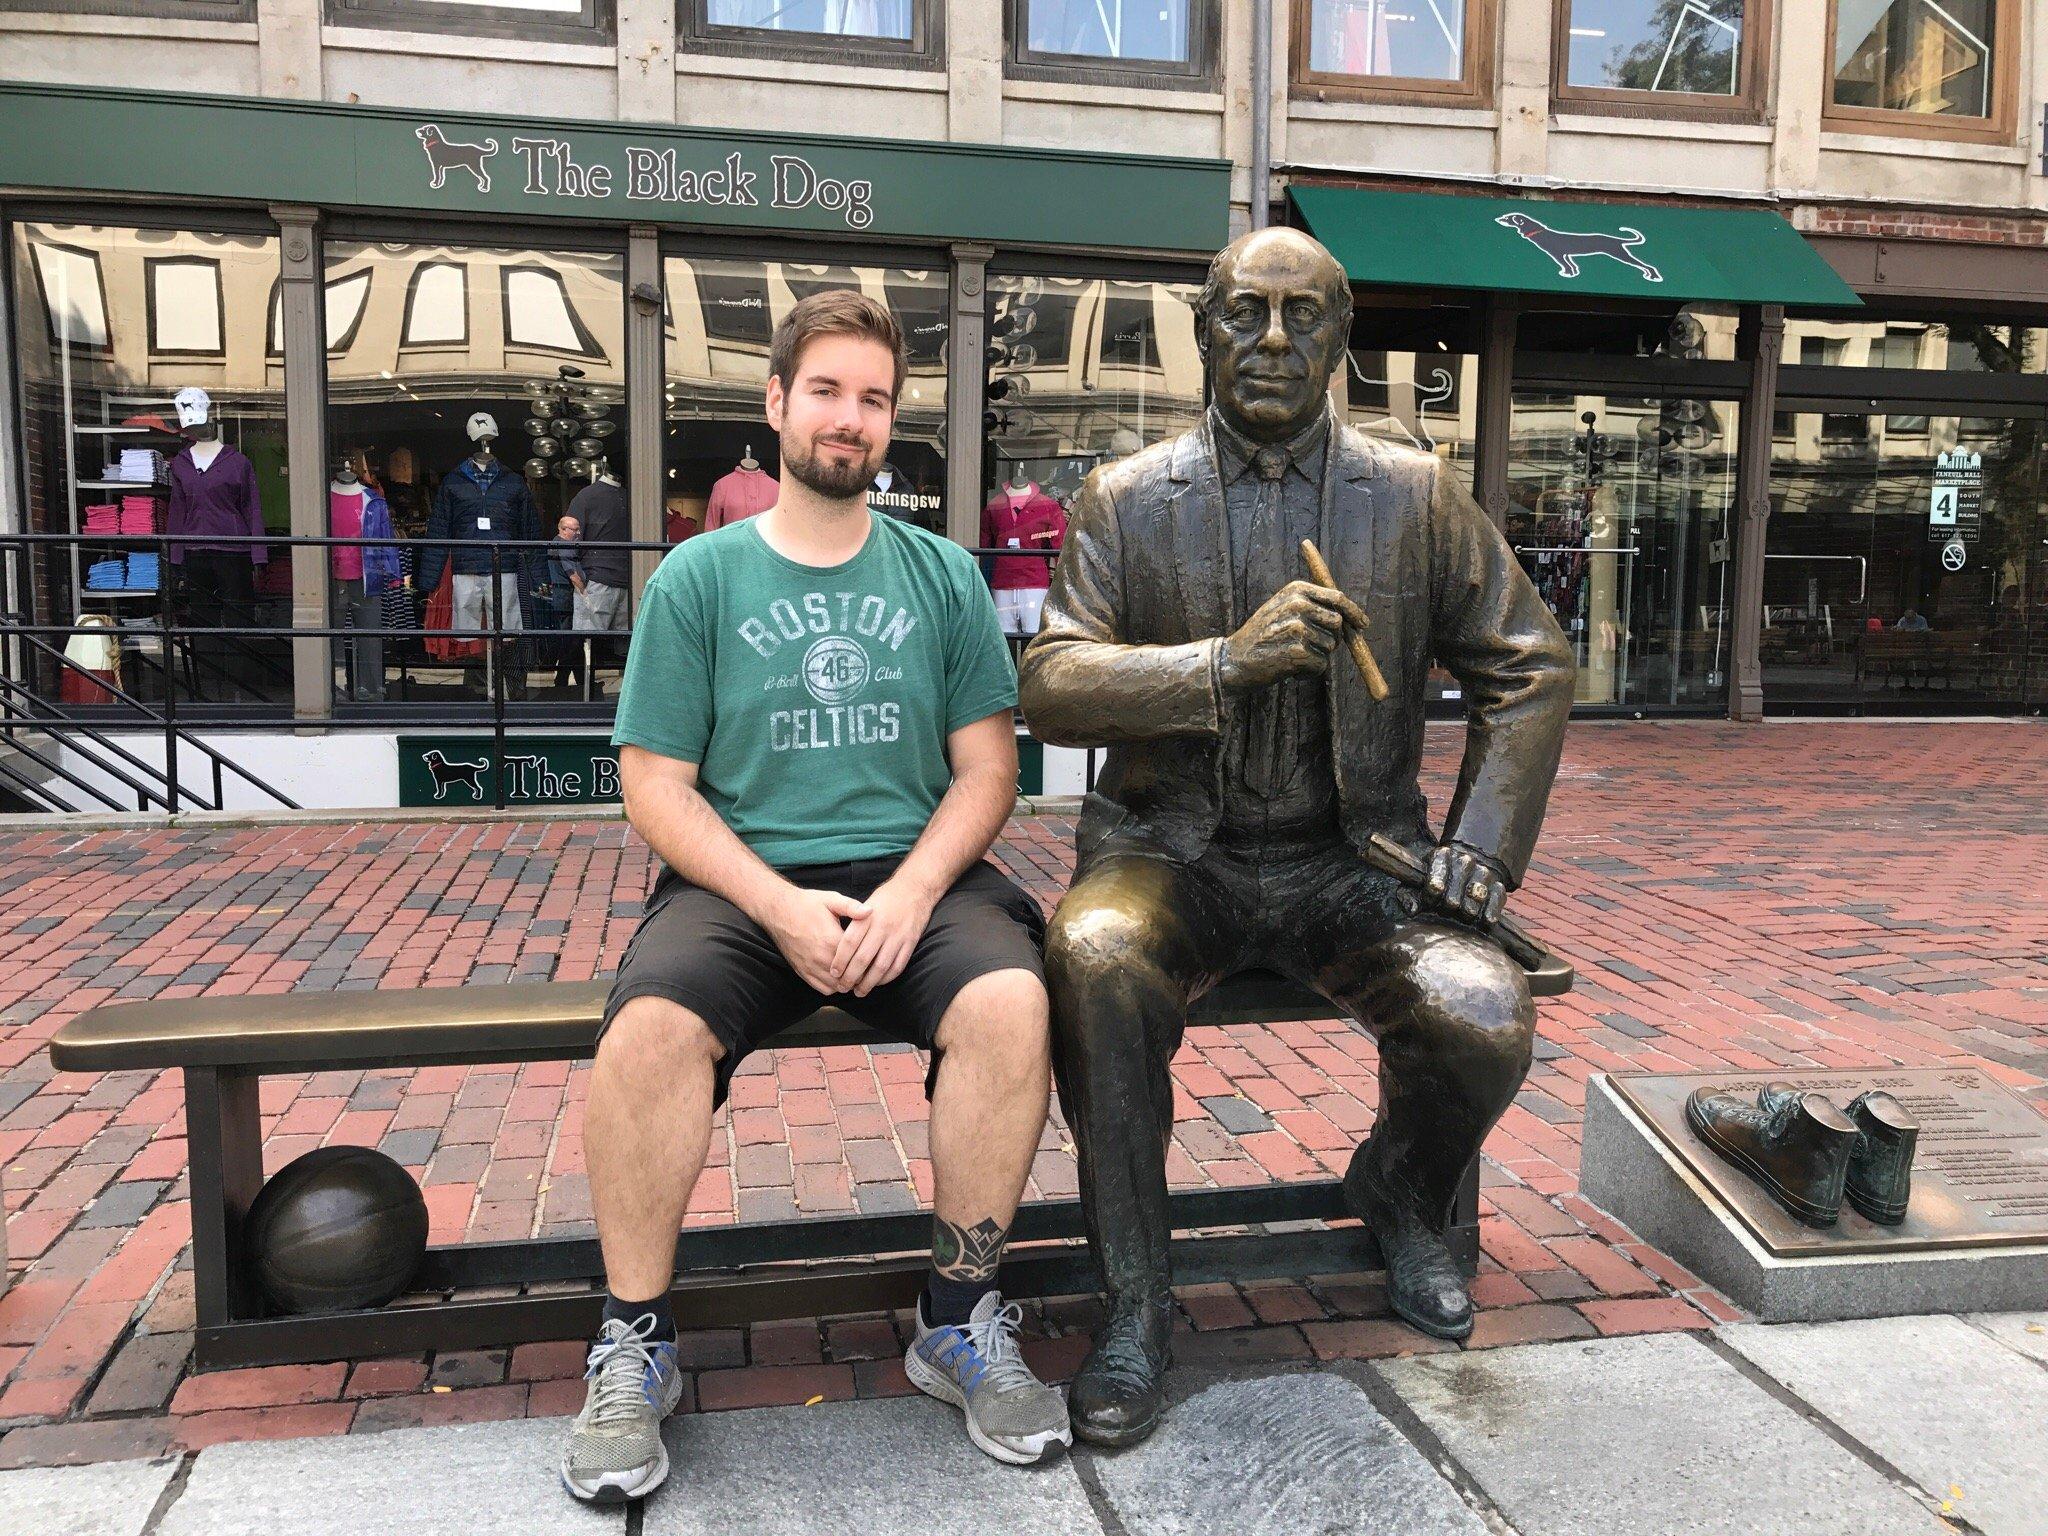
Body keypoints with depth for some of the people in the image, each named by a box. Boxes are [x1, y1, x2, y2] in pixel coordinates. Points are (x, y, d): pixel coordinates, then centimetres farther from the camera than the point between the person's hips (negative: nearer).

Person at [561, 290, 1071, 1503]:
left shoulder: (943, 574, 11)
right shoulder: (699, 577, 6)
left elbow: (987, 768, 7)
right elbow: (656, 783, 1)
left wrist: (913, 891, -12)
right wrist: (780, 905, -14)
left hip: (913, 872, 1)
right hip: (743, 880, -1)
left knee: (1011, 1001, -29)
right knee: (650, 1024, -30)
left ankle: (963, 1321, -7)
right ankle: (636, 1348, -7)